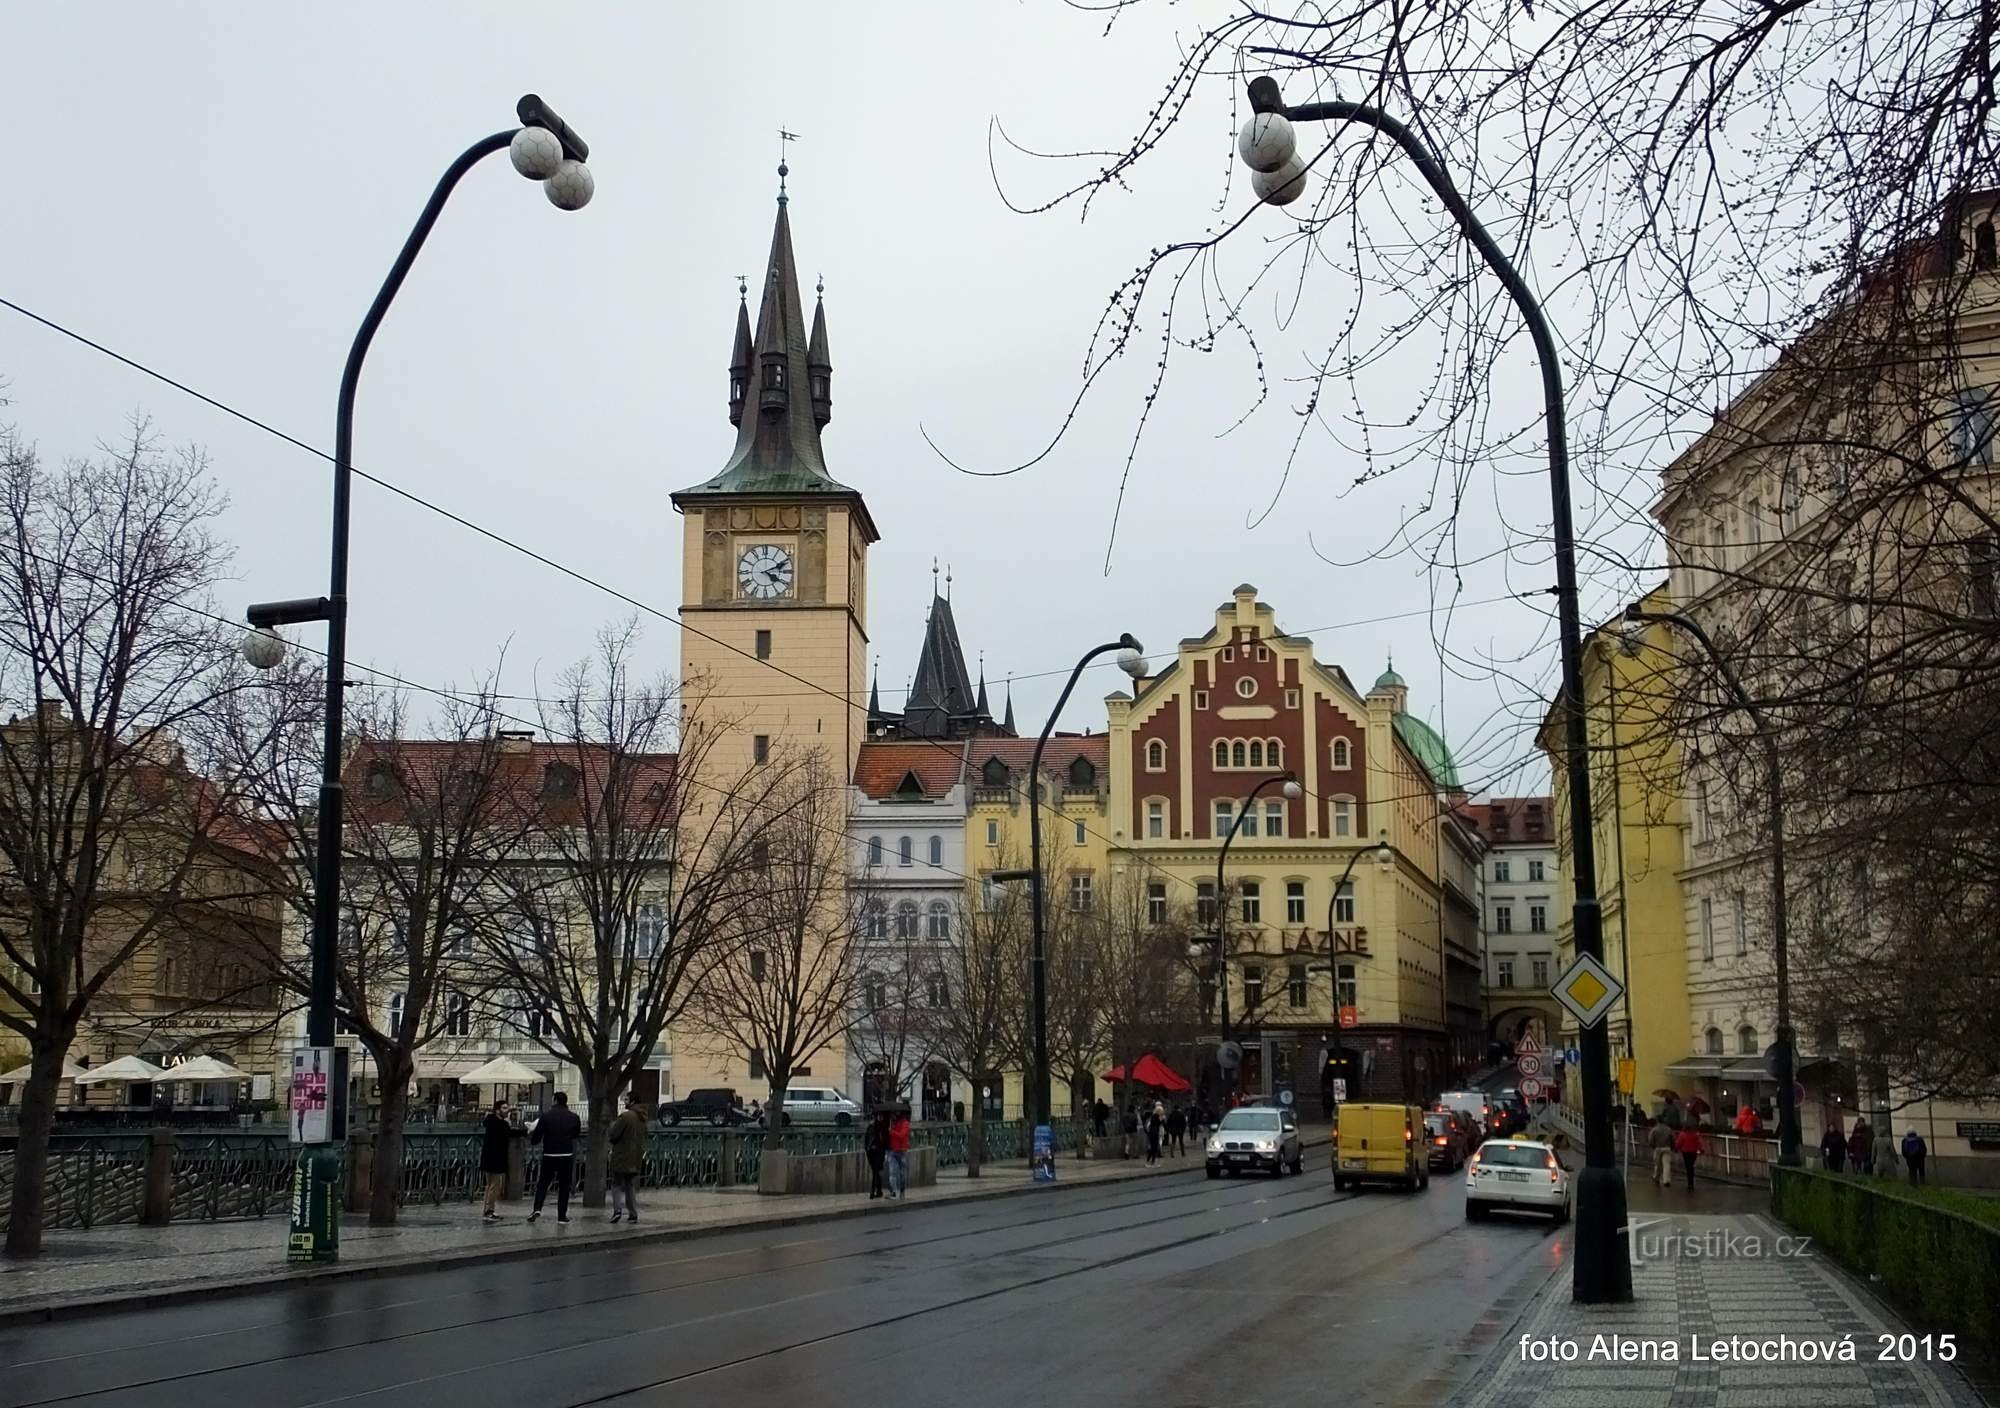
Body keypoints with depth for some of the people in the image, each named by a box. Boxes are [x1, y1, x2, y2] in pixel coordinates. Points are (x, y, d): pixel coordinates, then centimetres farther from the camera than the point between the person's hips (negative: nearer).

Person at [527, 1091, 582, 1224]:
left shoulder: (546, 1116, -6)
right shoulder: (574, 1117, 0)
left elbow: (536, 1138, -3)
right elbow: (576, 1134, 15)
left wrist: (531, 1135, 19)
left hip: (549, 1154, -1)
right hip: (567, 1155, 1)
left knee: (543, 1183, 10)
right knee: (564, 1185, 9)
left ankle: (537, 1209, -9)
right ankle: (562, 1215, 6)